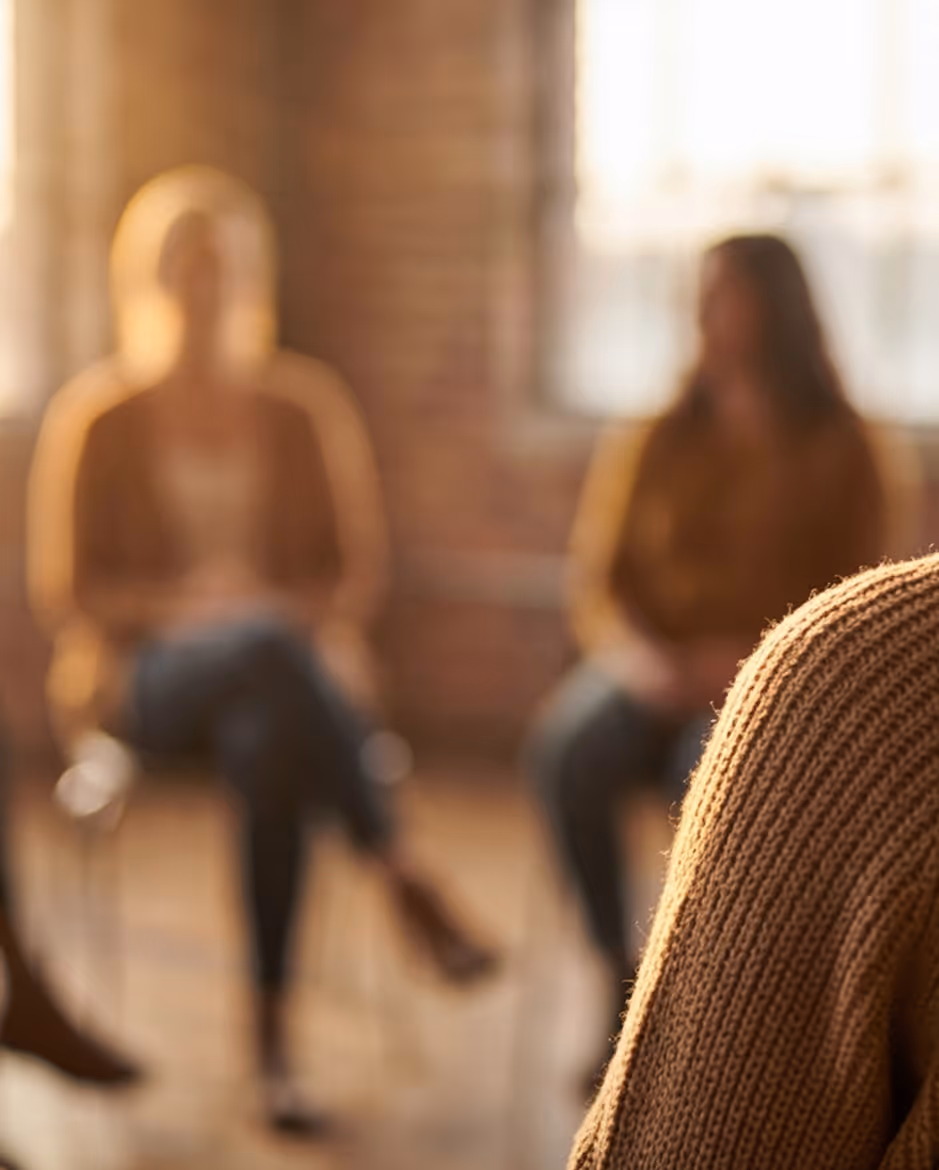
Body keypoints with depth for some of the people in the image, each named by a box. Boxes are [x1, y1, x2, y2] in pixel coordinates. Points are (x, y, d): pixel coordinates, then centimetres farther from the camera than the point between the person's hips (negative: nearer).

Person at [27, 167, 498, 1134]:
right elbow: (59, 593, 2)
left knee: (269, 739, -39)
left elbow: (364, 568, 12)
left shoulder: (309, 407, 11)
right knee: (266, 647, -39)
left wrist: (304, 611, -9)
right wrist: (179, 604, -13)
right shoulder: (95, 418, 4)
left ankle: (272, 1035, -39)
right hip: (144, 674, -1)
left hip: (293, 653, 2)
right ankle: (403, 880, -42)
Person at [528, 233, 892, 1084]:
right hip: (650, 674, 3)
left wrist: (748, 662, -15)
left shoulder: (838, 451, 8)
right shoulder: (648, 448, 14)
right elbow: (594, 583, 9)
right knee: (568, 749, -32)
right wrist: (633, 651, -13)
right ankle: (623, 981, -23)